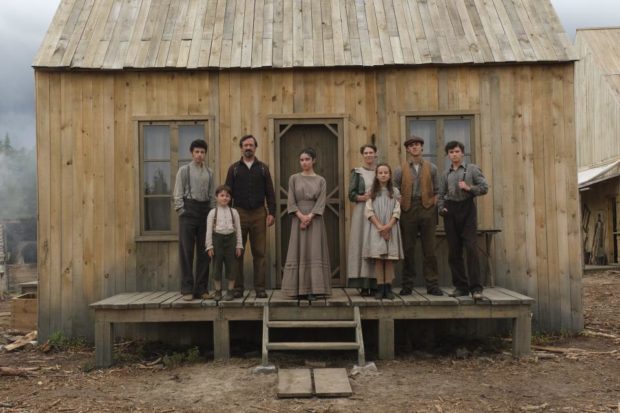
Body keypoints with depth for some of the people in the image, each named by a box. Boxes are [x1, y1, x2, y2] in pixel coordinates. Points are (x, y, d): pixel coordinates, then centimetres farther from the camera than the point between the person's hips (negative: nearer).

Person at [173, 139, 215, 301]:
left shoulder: (209, 172, 13)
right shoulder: (184, 170, 2)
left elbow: (212, 195, 14)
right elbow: (178, 194, -1)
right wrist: (182, 212, -8)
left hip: (205, 211, 4)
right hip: (189, 210, -4)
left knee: (204, 252, 5)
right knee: (187, 251, -3)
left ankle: (201, 288, 12)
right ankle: (187, 289, 3)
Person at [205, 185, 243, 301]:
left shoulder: (234, 212, 5)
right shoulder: (213, 212, 1)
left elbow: (238, 229, 6)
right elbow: (209, 230, 1)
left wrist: (239, 245, 1)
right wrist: (209, 246, -5)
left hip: (230, 239, 1)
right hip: (217, 238, -1)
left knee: (231, 266, 2)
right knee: (217, 266, 3)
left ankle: (230, 291, 12)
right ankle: (218, 292, 13)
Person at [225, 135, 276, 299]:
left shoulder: (263, 168, 10)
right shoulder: (234, 168, 8)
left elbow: (270, 192, 7)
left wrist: (271, 213, -2)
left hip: (259, 214, 0)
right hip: (239, 213, 0)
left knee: (259, 252, 0)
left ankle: (260, 287, 5)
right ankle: (237, 287, 8)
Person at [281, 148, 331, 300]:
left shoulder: (321, 180, 5)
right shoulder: (294, 178, 6)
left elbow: (321, 203, -4)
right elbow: (291, 202, -1)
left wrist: (309, 217, -15)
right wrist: (301, 217, -13)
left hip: (315, 220, 0)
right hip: (298, 219, 0)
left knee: (315, 253, -3)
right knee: (298, 253, -1)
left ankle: (313, 290, -2)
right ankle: (300, 289, 3)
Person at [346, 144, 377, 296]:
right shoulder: (357, 172, 7)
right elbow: (351, 195, -1)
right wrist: (365, 197, -16)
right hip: (361, 212, -2)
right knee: (362, 245, -6)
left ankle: (375, 284, 2)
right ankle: (363, 285, -4)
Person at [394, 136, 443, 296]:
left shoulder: (431, 168, 10)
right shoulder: (401, 170, 7)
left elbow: (435, 191, 11)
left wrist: (434, 208, 0)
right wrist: (399, 209, -4)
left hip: (427, 209, 1)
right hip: (408, 210, 0)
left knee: (429, 249, 1)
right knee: (408, 249, 3)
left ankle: (432, 285, 6)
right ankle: (407, 285, 10)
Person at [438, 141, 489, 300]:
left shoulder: (472, 169, 7)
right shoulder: (446, 174, 16)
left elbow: (484, 187, 1)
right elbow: (441, 194, 18)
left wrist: (469, 188, -13)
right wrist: (441, 208, 2)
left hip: (467, 208, -3)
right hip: (450, 210, 3)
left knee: (471, 248, -11)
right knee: (454, 250, 3)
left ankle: (476, 287, -8)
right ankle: (461, 286, 11)